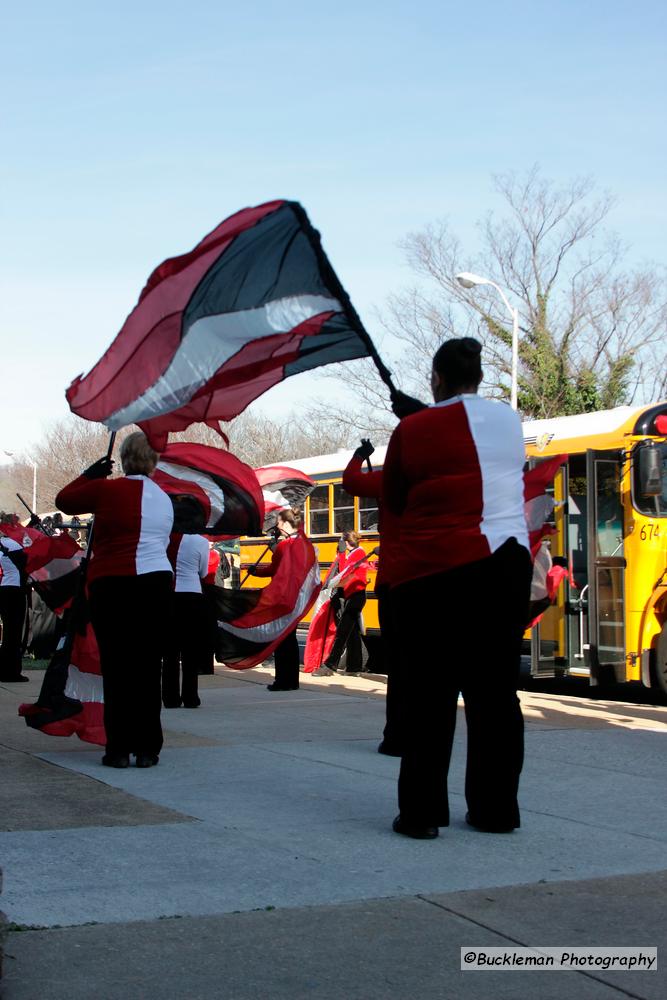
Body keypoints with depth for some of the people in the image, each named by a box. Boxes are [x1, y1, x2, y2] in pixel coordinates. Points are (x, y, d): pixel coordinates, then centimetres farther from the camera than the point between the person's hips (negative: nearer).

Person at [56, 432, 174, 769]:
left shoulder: (108, 489, -5)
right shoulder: (164, 499, 12)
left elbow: (63, 500, 8)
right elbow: (161, 543, 14)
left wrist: (90, 474, 21)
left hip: (112, 585, -4)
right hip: (157, 584, 4)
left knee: (116, 667, 1)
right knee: (148, 667, 6)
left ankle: (119, 748, 2)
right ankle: (147, 748, 8)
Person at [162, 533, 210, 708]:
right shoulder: (200, 541, -6)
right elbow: (203, 573, 4)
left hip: (164, 596, 2)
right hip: (191, 597, -2)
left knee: (169, 651, 9)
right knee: (190, 651, 6)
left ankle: (171, 697, 9)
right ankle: (190, 697, 7)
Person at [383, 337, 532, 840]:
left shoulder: (412, 430, -2)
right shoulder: (509, 421, 7)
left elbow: (394, 501, 9)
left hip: (433, 572, -3)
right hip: (506, 566, 3)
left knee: (430, 695, 2)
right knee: (495, 690, 9)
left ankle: (422, 811, 1)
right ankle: (496, 809, 13)